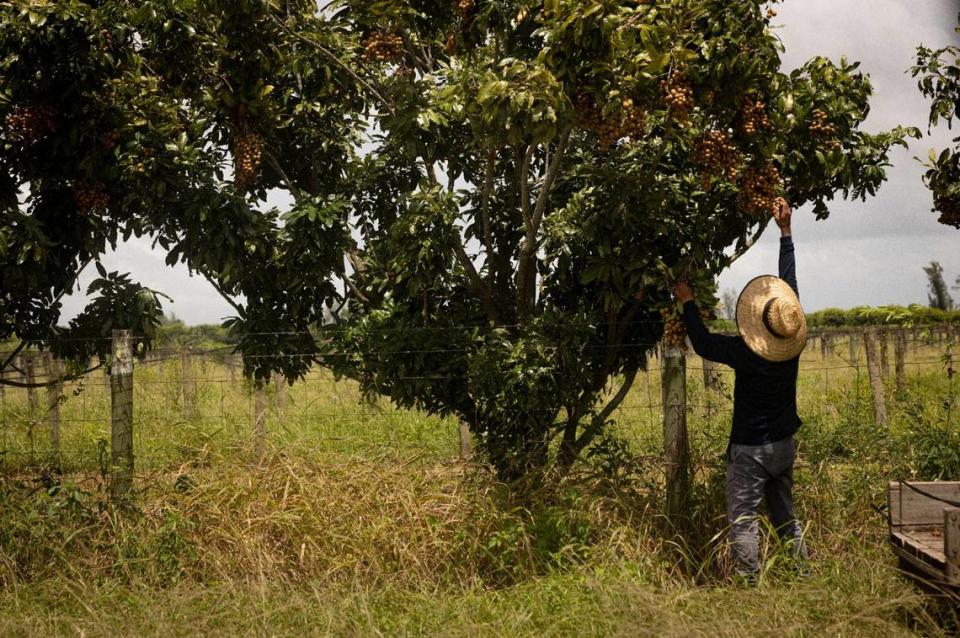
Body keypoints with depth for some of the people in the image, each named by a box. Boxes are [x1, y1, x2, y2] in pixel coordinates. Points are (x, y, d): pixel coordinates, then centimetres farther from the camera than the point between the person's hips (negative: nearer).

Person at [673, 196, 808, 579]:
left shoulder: (746, 352, -23)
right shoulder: (794, 344, -9)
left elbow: (703, 343, -8)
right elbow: (790, 285, 0)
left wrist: (688, 301, 4)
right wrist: (785, 231, 7)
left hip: (749, 449, -7)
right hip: (784, 445, 7)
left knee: (743, 519, -2)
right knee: (784, 513, 19)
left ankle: (749, 585, -3)